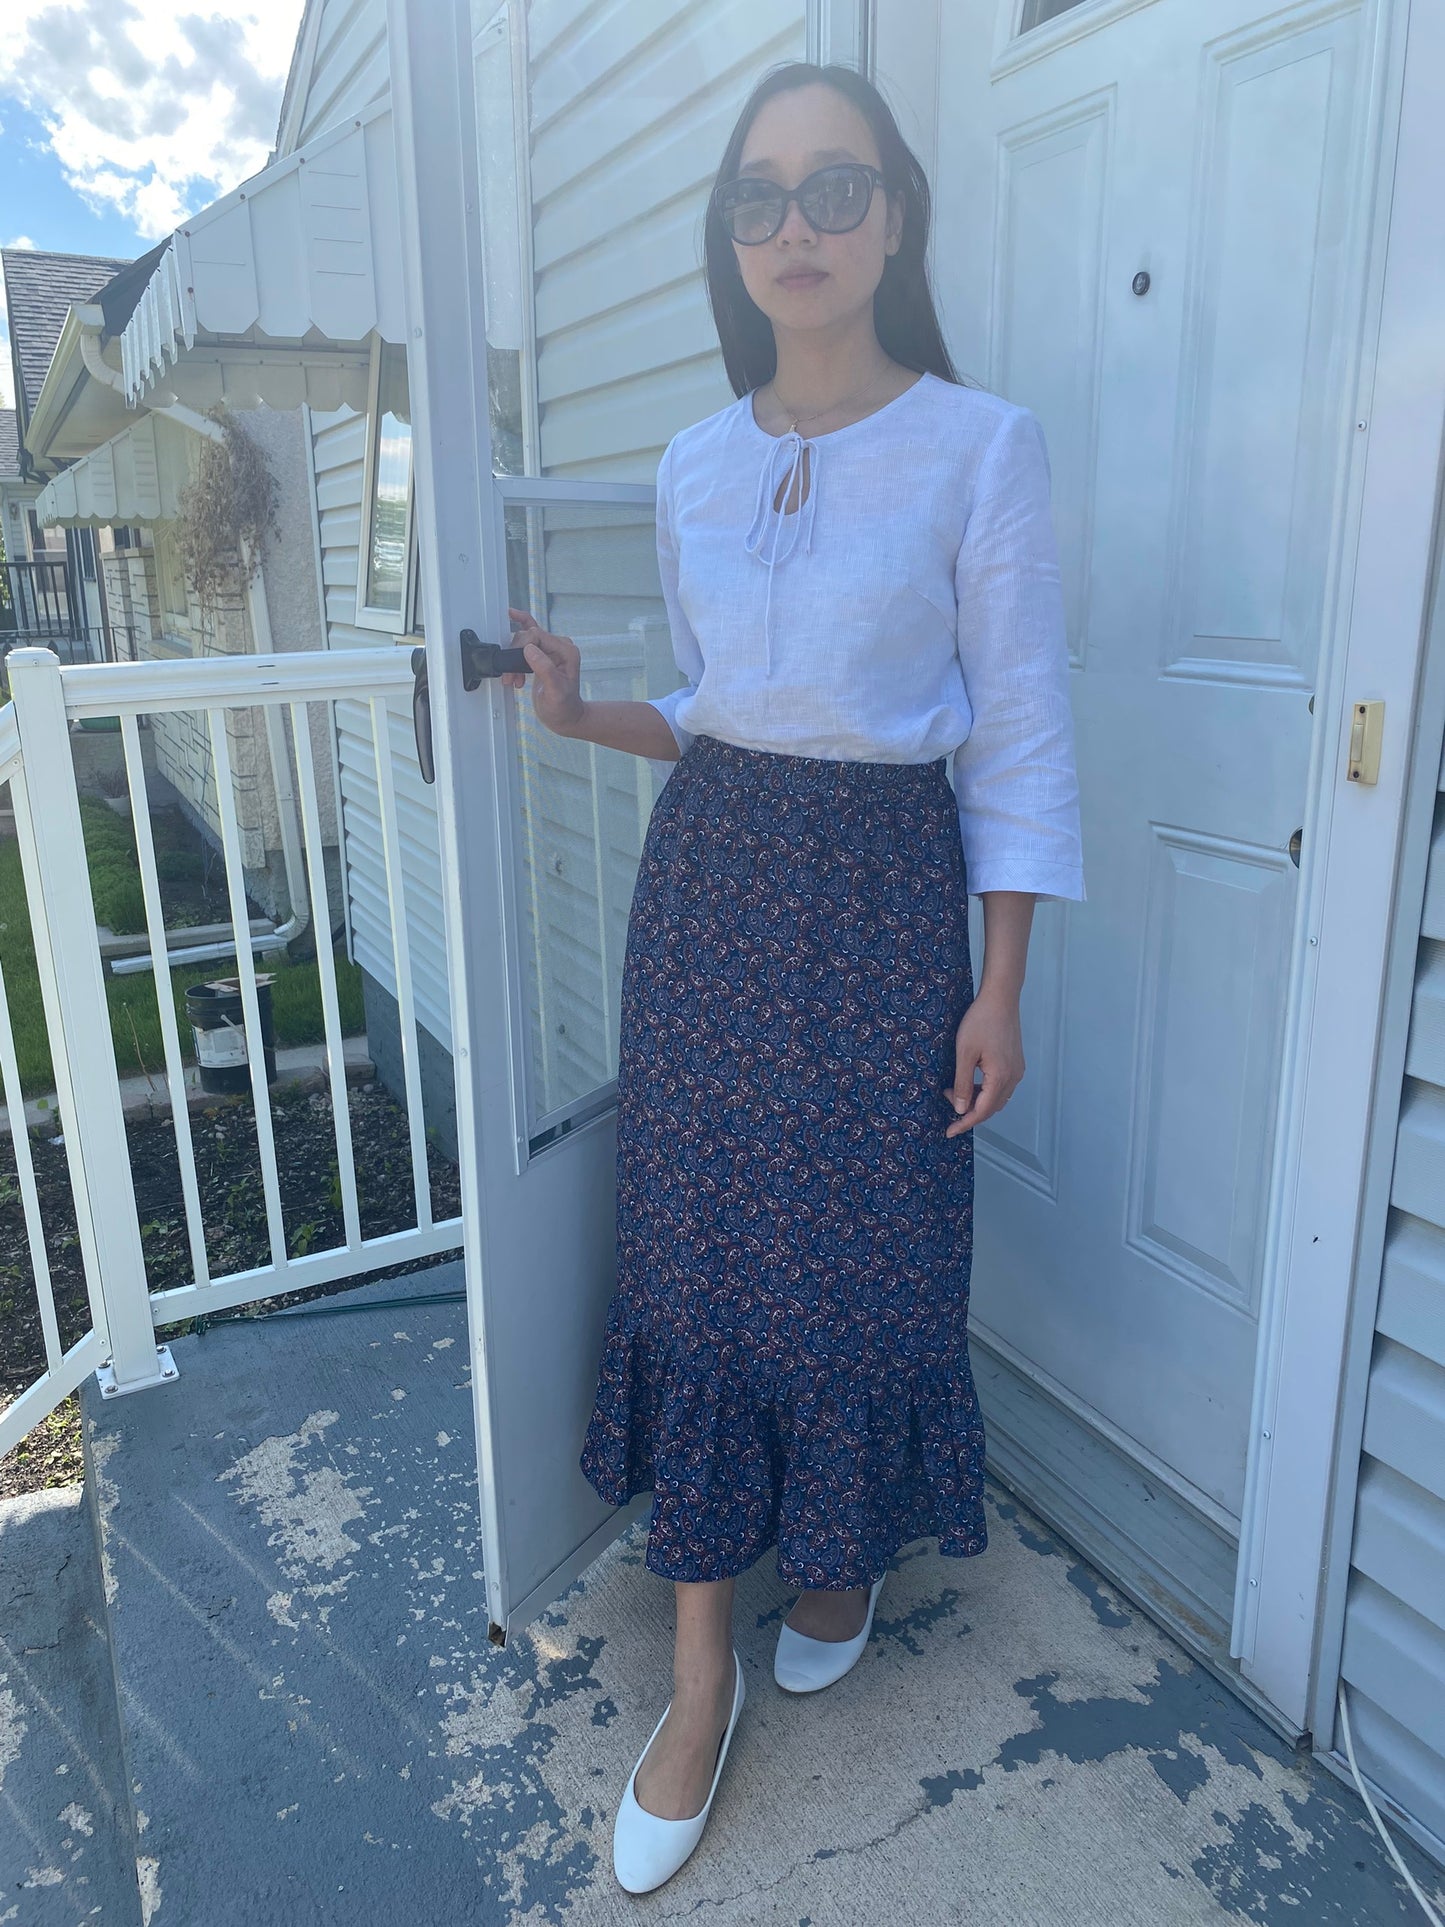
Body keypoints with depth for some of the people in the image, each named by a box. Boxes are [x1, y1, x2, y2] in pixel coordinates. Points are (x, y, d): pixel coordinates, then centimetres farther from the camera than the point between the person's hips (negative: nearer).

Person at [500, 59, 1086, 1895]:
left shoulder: (978, 447, -6)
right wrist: (582, 710, -3)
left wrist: (1000, 993, -8)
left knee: (865, 1254, 7)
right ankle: (702, 1668, 22)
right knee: (697, 1250, 6)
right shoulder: (694, 465, 8)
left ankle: (848, 1553, 39)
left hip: (880, 895, -4)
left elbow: (1020, 732, -6)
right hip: (705, 877, 4)